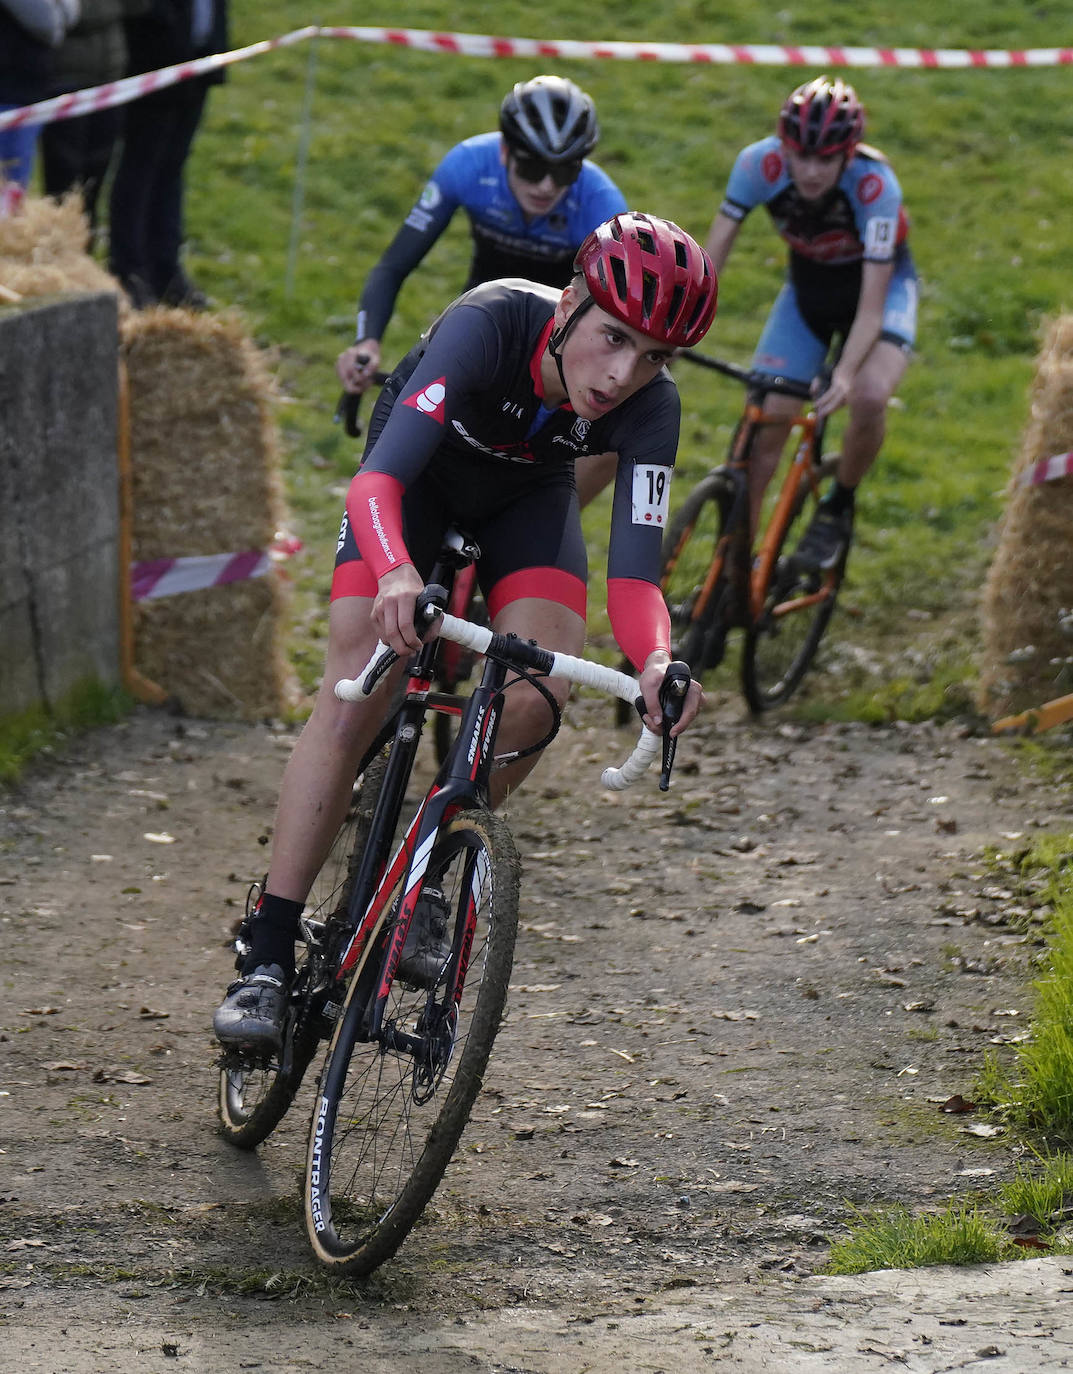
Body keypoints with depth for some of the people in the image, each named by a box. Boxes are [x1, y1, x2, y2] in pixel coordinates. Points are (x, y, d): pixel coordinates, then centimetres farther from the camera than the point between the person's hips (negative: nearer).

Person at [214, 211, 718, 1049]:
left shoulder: (649, 409, -30)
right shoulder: (492, 324, -39)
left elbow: (634, 568, -36)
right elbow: (379, 475, -47)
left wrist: (655, 662, -58)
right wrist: (395, 572, -67)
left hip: (528, 499, 2)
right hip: (418, 478, -2)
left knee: (538, 696, -24)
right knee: (352, 704, -17)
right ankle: (267, 960, -13)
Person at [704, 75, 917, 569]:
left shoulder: (875, 186, -35)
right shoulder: (760, 163, -28)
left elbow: (871, 306, -34)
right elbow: (713, 251, -23)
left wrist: (845, 374, -49)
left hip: (881, 285, -3)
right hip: (808, 287, 3)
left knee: (869, 397, -30)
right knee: (764, 423, -7)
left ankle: (839, 506, -1)